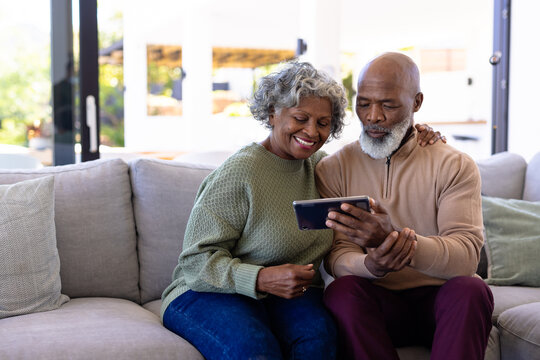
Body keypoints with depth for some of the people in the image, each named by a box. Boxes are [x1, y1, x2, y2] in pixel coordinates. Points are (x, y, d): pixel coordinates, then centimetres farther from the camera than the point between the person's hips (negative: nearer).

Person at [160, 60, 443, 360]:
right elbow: (197, 260, -14)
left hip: (291, 296, 5)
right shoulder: (239, 173, -13)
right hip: (211, 293, -5)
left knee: (319, 333, -30)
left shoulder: (318, 164, 9)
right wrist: (261, 279, -30)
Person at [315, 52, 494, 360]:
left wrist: (395, 238, -35)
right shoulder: (333, 169, 2)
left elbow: (467, 256, -15)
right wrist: (372, 265, -31)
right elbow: (337, 256, -5)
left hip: (438, 300, 0)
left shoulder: (455, 166, -1)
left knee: (471, 290, -32)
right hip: (376, 302, 1)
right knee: (342, 292, -31)